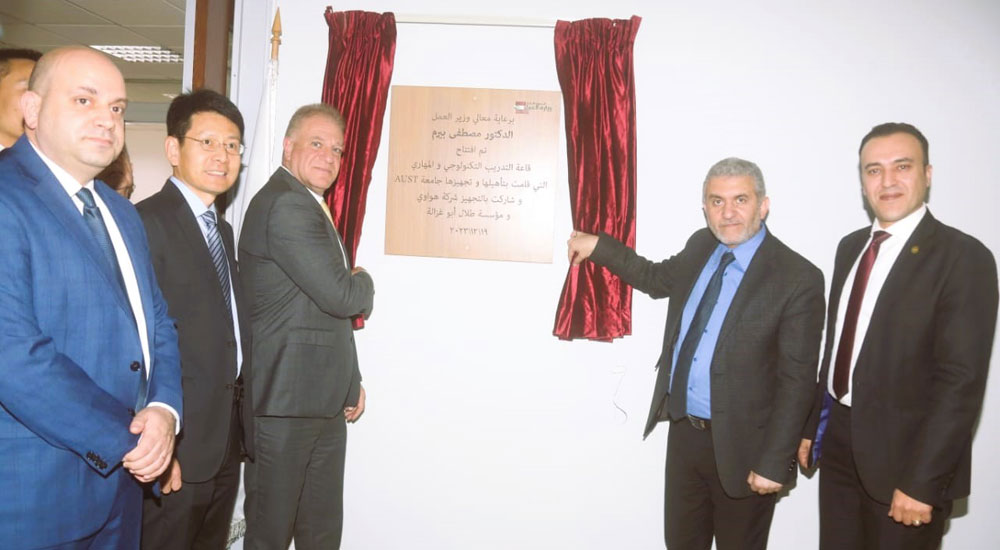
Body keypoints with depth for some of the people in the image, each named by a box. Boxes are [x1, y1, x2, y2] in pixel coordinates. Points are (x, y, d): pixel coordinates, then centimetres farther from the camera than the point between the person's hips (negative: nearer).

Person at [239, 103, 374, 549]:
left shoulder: (310, 206, 17)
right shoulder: (285, 203, -16)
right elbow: (339, 295, -24)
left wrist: (350, 380, 20)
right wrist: (362, 281, 0)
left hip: (324, 402, 10)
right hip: (284, 401, -9)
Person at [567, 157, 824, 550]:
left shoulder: (798, 279, -17)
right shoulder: (700, 246, 2)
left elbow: (797, 380, -16)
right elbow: (658, 280, 22)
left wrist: (774, 463, -15)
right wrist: (599, 247, 17)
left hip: (740, 444, -5)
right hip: (683, 431, 6)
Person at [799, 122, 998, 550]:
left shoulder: (964, 257, -14)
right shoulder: (850, 247, 7)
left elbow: (962, 381, -18)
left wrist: (921, 482, -20)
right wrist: (812, 425, 12)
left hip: (902, 454, -6)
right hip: (839, 442, 6)